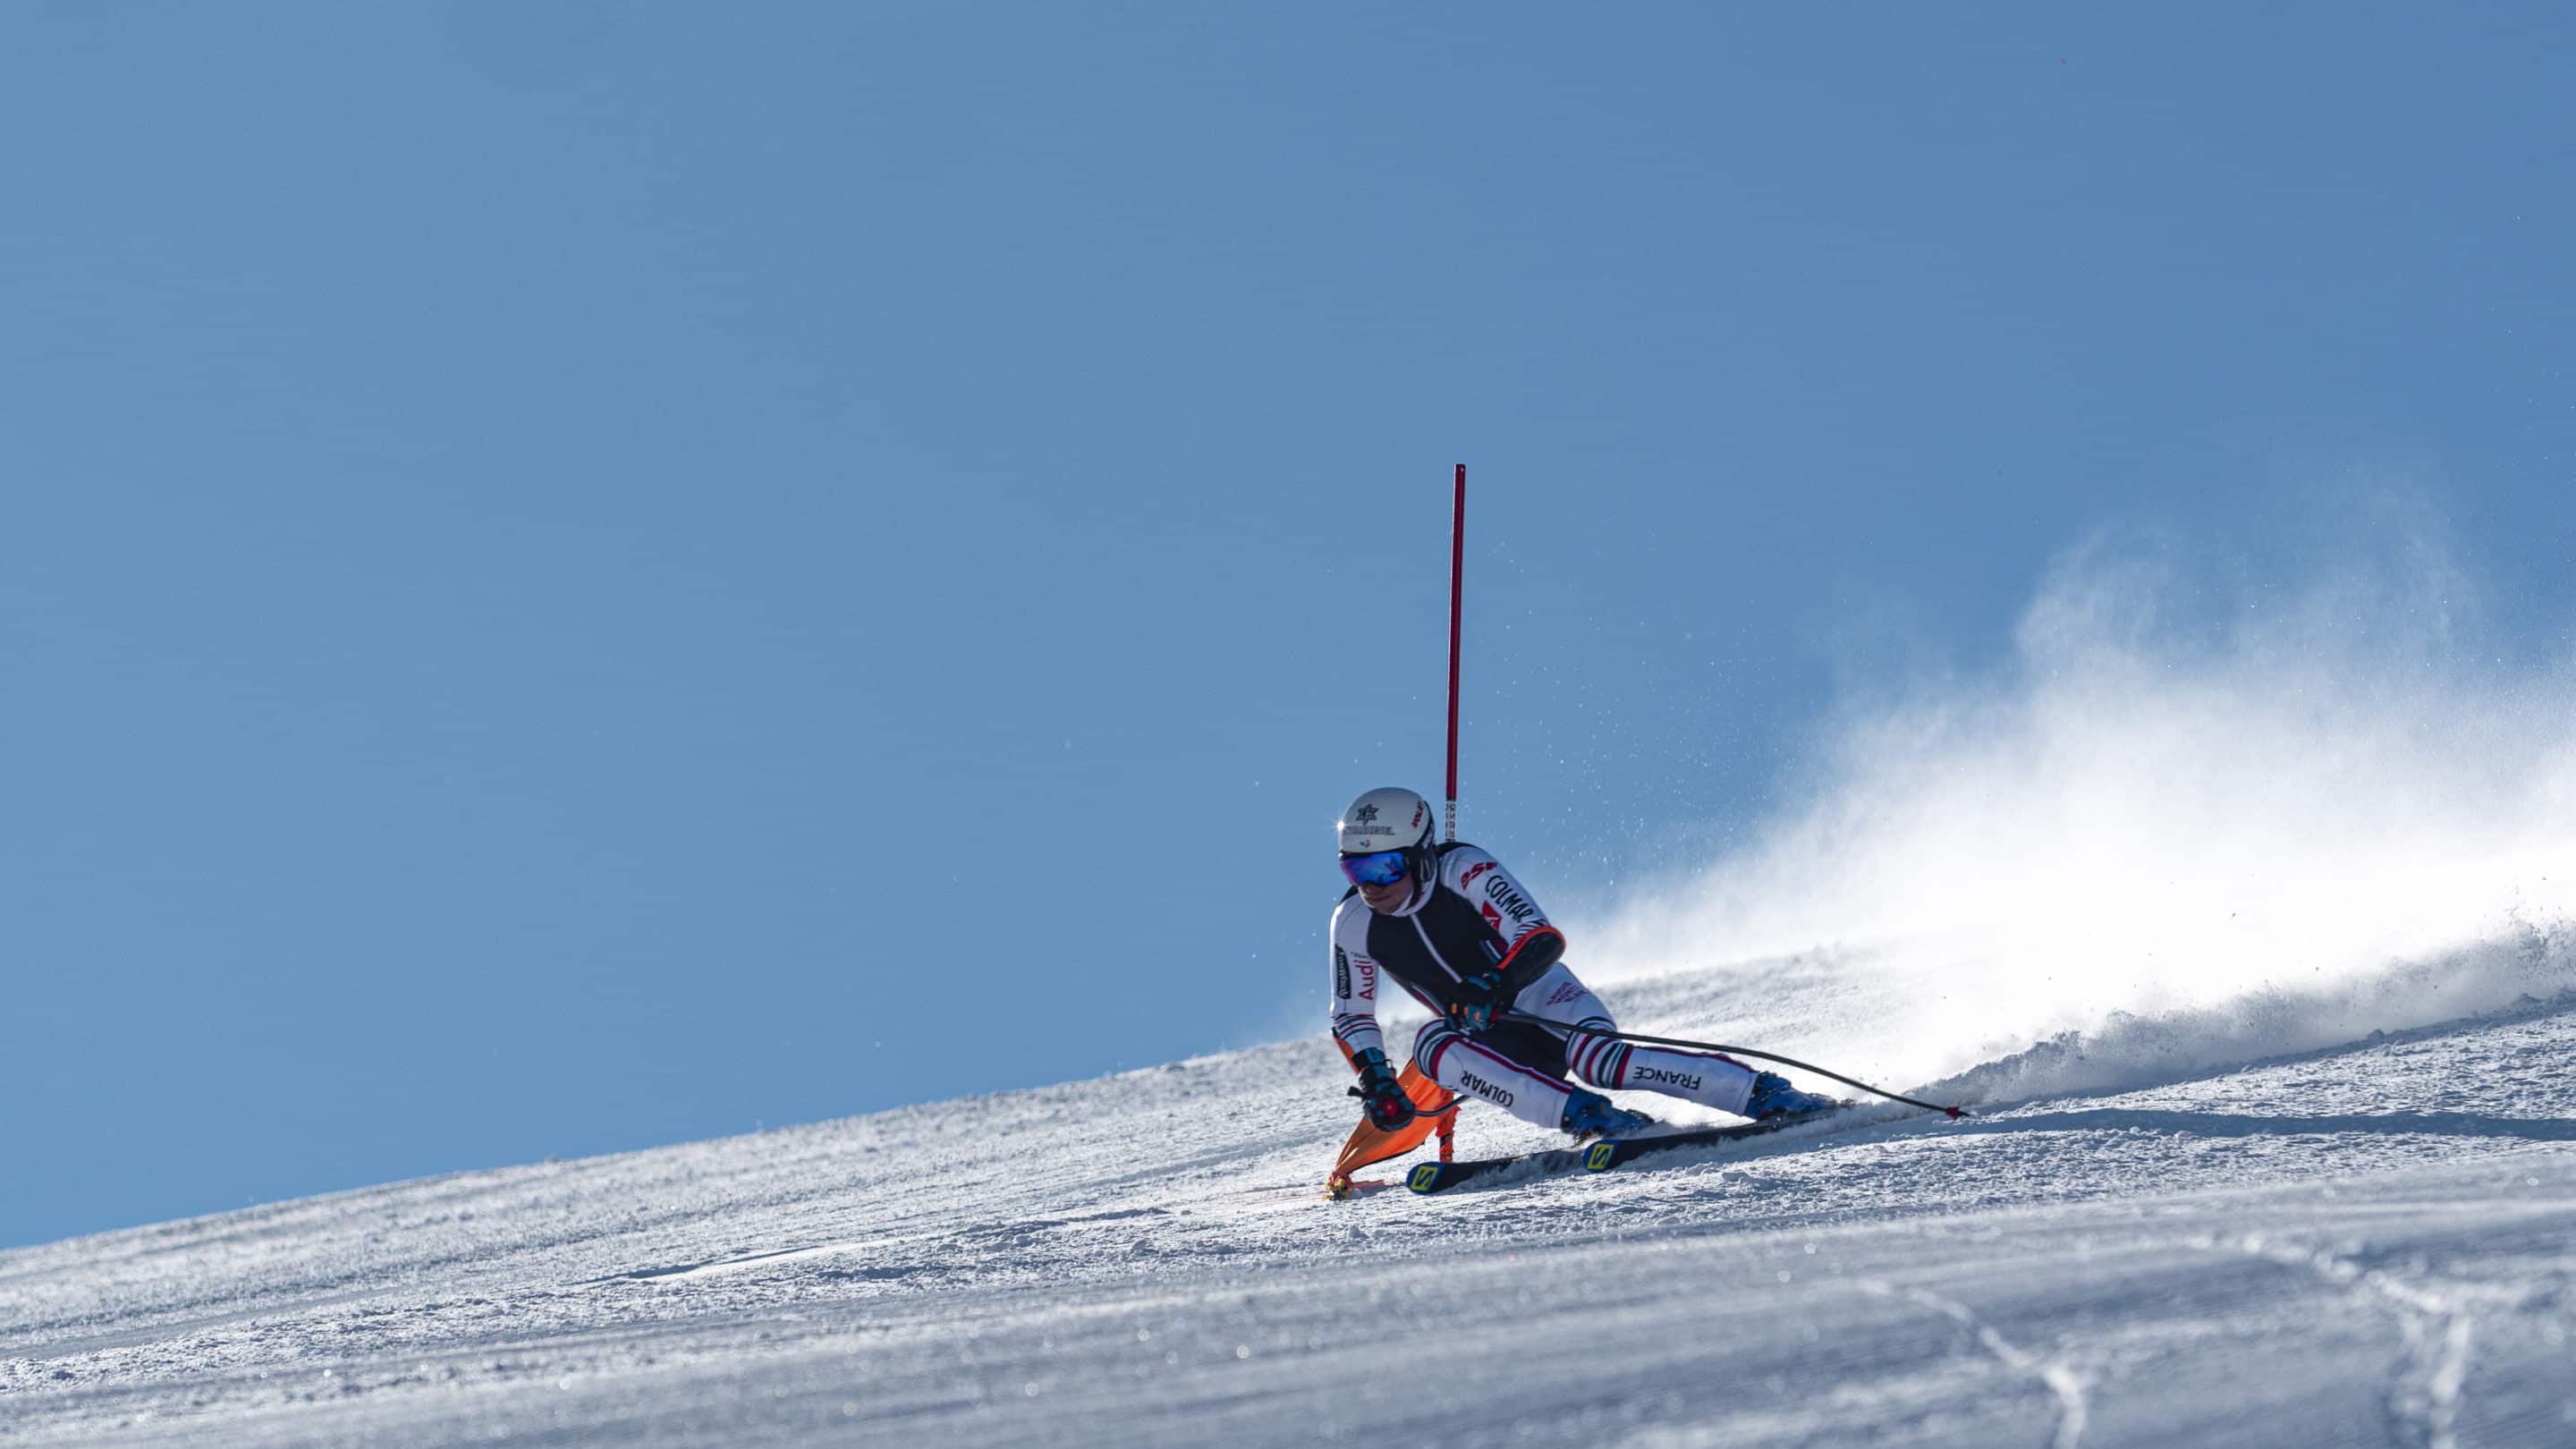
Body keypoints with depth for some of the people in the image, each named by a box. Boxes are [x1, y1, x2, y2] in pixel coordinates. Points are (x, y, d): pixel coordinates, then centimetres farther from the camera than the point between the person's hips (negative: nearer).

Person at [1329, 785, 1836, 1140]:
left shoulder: (1465, 871, -20)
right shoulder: (1354, 923, -7)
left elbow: (1544, 940, -26)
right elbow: (1351, 1018, 5)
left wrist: (1494, 987, -44)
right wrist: (1376, 1081, -12)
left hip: (1543, 999, -5)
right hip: (1500, 1043, 5)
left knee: (1597, 1059, -35)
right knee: (1430, 1044, -28)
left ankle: (1767, 1096, -32)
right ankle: (1585, 1117, -32)